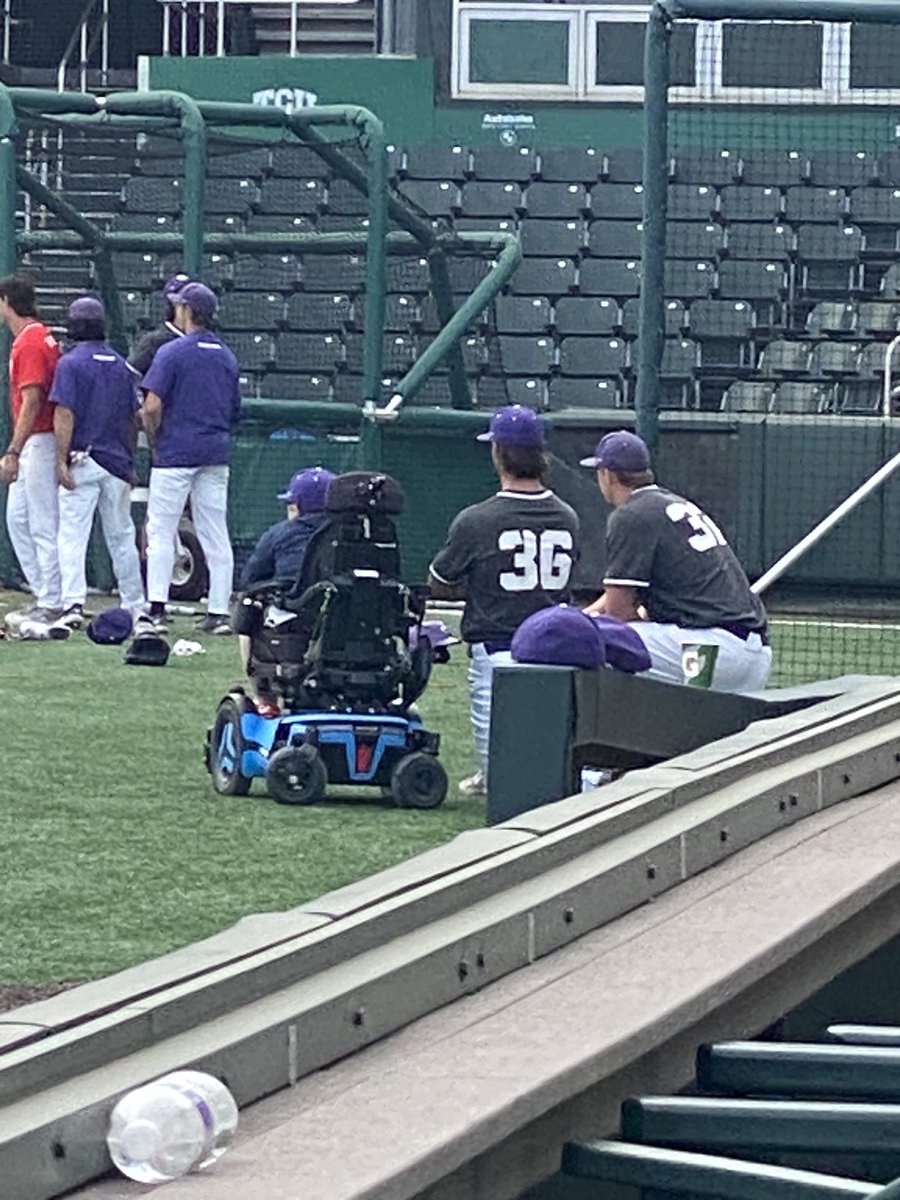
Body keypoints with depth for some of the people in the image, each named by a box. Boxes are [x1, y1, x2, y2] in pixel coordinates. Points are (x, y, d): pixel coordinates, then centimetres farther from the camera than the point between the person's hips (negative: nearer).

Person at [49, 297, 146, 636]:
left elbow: (64, 415, -14)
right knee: (121, 537, 14)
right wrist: (130, 463, 23)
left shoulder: (71, 363, -6)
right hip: (118, 462, 5)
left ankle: (73, 605, -23)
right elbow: (133, 418, 15)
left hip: (83, 459, -5)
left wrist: (61, 461, -15)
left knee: (72, 534, -9)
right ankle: (135, 606, 20)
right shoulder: (120, 365, 11)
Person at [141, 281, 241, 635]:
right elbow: (234, 412, 16)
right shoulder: (227, 357, 12)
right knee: (216, 535, 5)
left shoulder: (172, 352, -8)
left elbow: (152, 407, -14)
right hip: (216, 454, 6)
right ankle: (219, 611, 3)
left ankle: (156, 608, -9)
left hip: (177, 451, -6)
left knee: (160, 530, -2)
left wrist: (155, 441, 0)